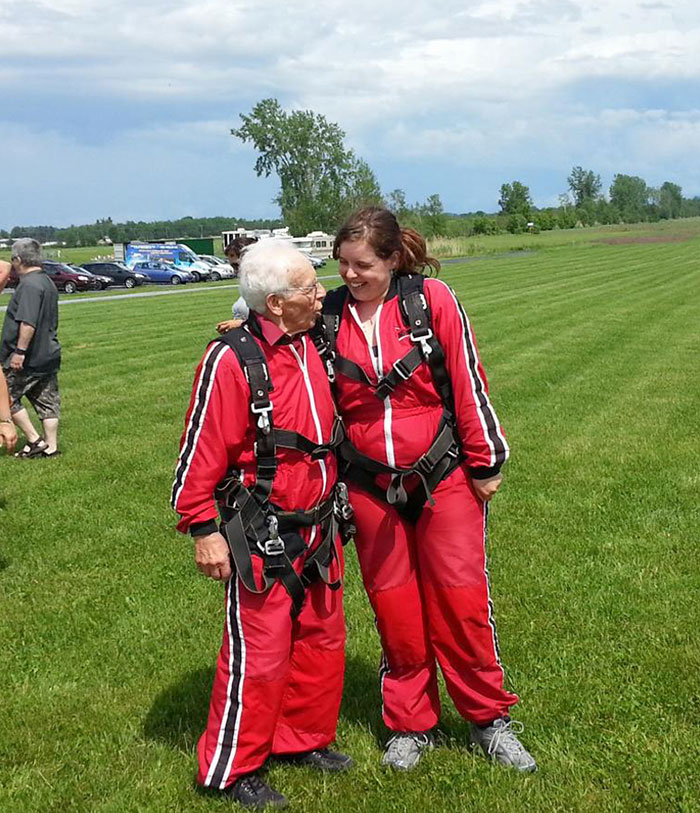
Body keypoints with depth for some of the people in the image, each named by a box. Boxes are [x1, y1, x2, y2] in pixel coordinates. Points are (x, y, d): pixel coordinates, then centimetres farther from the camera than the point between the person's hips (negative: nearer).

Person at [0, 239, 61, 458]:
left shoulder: (29, 285, -17)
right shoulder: (48, 283, 15)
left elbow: (28, 323, -27)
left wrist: (20, 351, -25)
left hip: (28, 359, -9)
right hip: (48, 355, 9)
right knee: (47, 402, 10)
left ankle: (35, 440, 1)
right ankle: (51, 446, 13)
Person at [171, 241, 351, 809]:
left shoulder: (312, 346, 5)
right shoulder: (231, 360, -18)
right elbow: (201, 450, -16)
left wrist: (335, 505, 22)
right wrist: (204, 529, -15)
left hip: (319, 527, 8)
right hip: (261, 538, -8)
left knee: (323, 637, 17)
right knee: (259, 652, 0)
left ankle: (305, 739, 36)